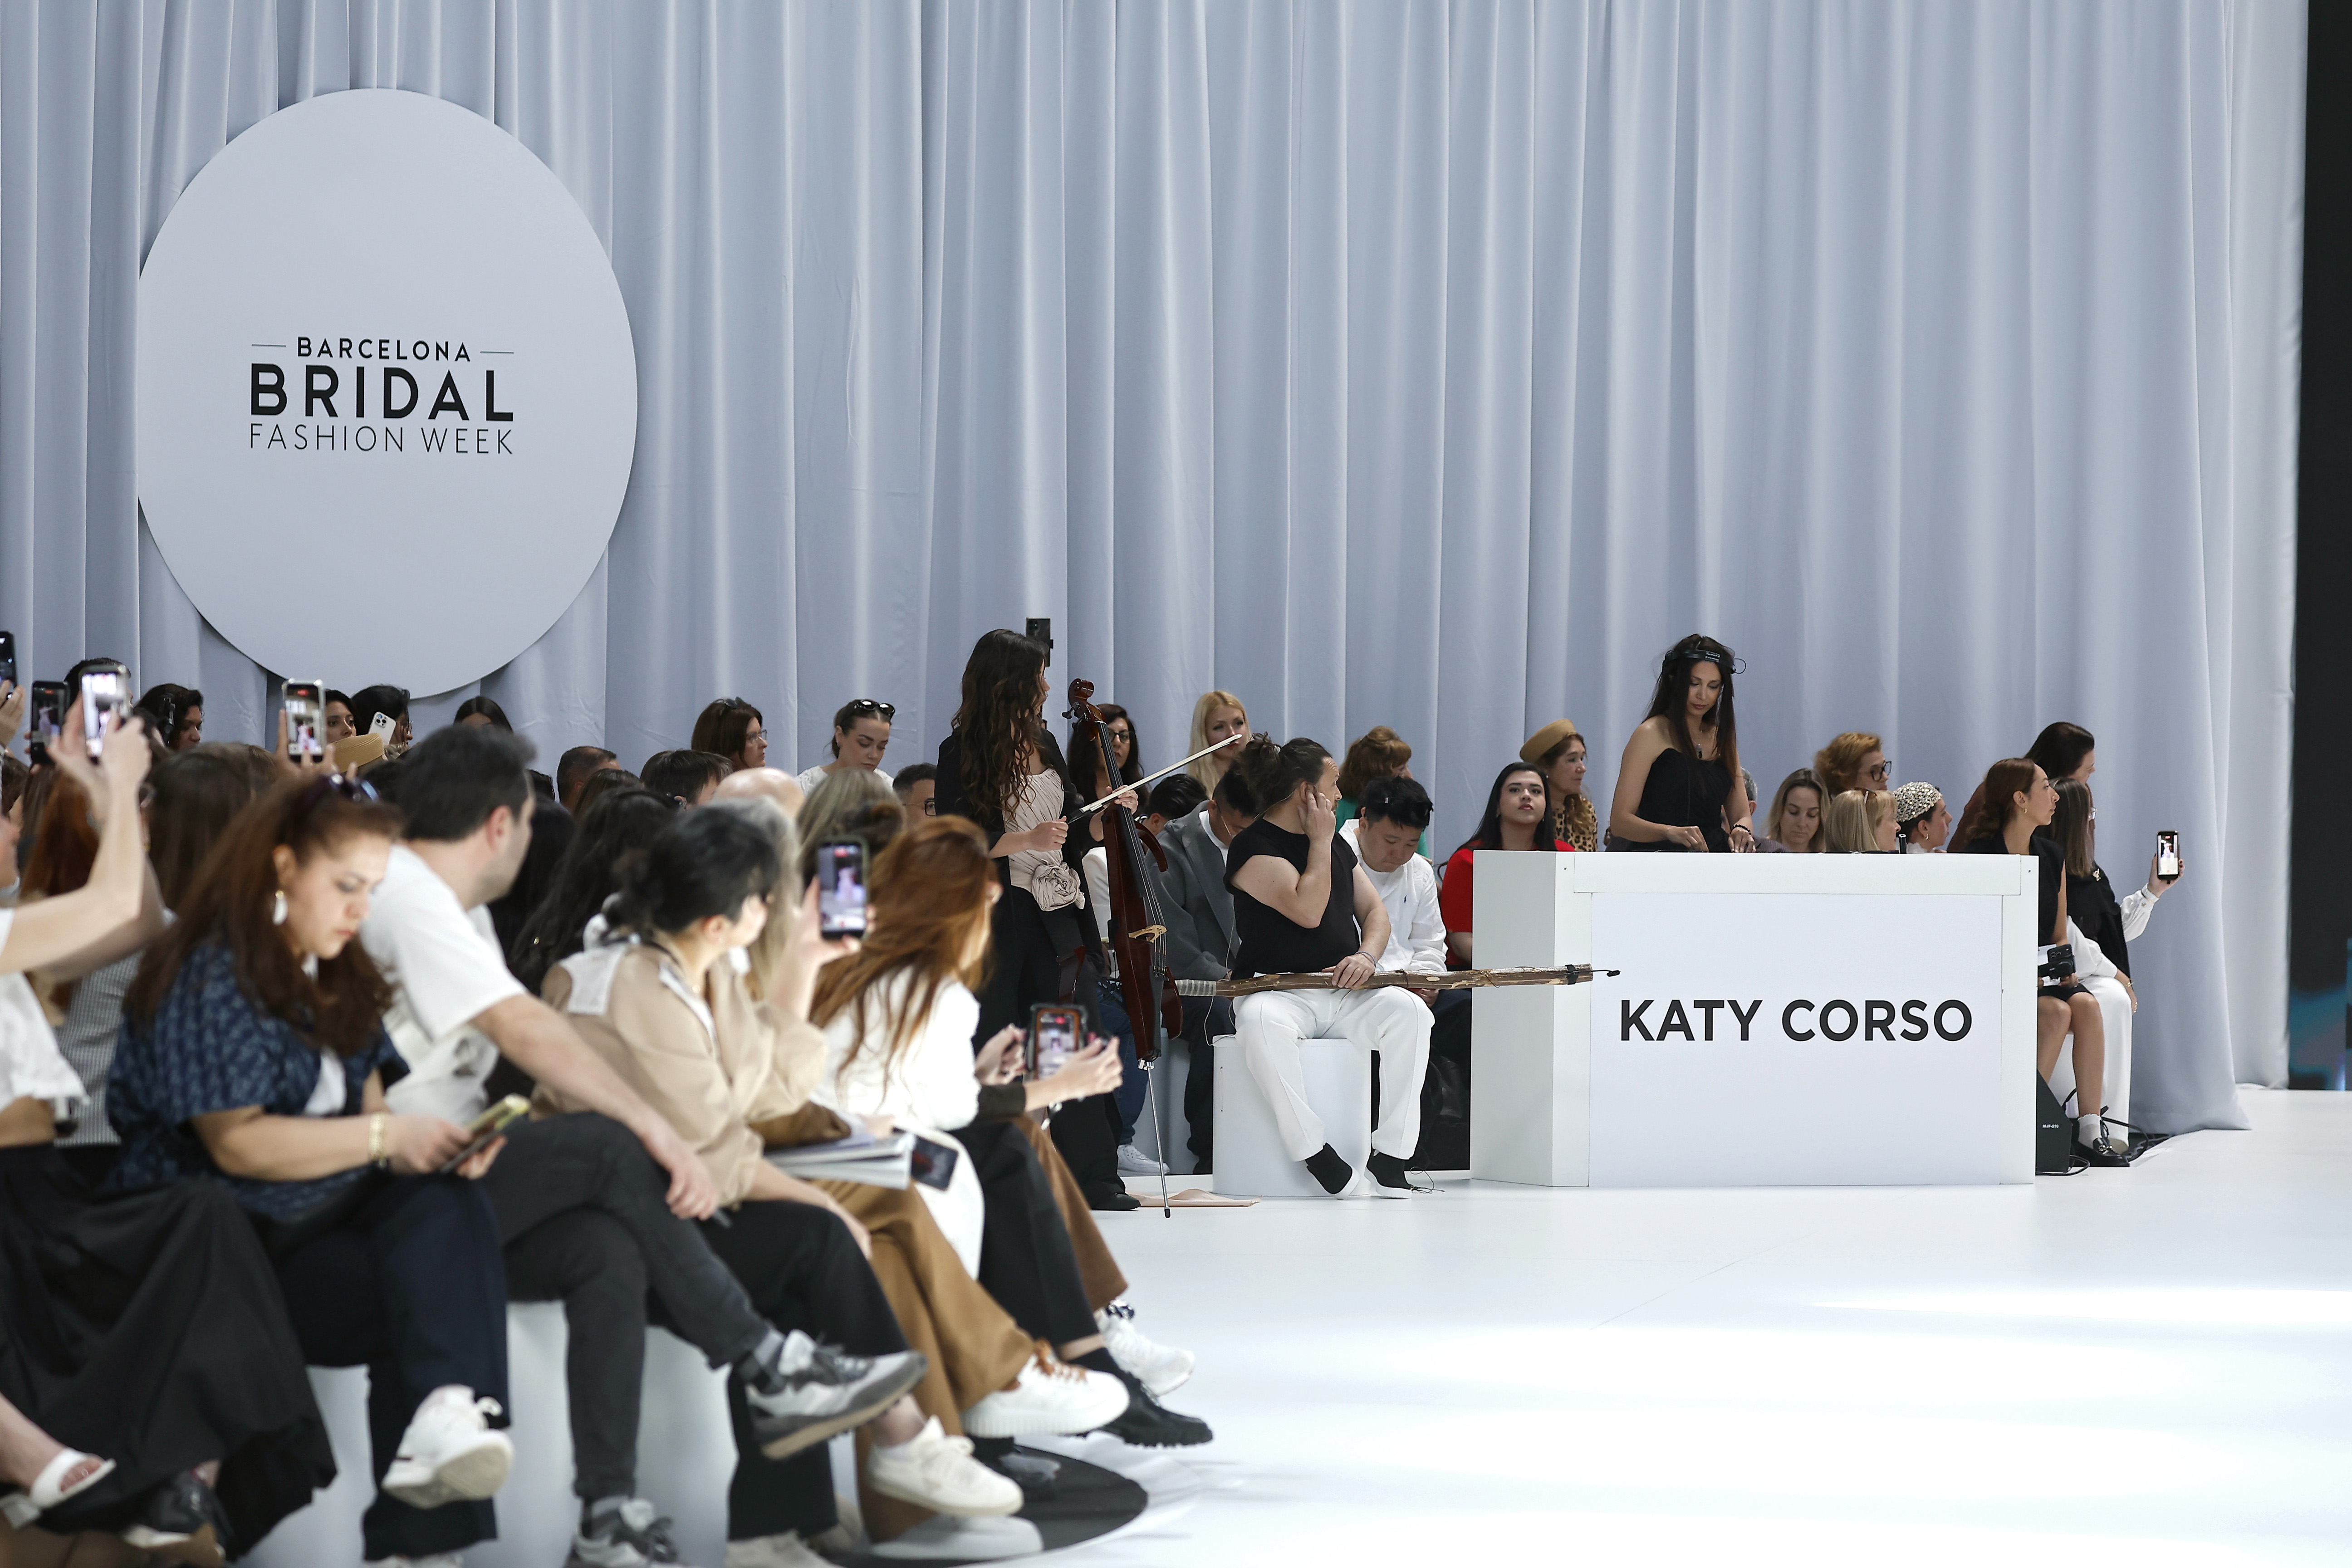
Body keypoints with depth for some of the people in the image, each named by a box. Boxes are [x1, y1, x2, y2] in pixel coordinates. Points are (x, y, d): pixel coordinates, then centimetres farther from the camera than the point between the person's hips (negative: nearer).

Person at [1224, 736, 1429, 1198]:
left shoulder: (1335, 843, 18)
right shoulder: (1254, 848, -6)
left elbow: (1374, 909, 15)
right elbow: (1308, 911, -18)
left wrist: (1367, 954, -6)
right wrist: (1320, 842, -10)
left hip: (1344, 994, 6)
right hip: (1279, 992, -6)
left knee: (1409, 1010, -25)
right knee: (1261, 1023, -41)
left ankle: (1389, 1155, -24)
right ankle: (1316, 1155, -34)